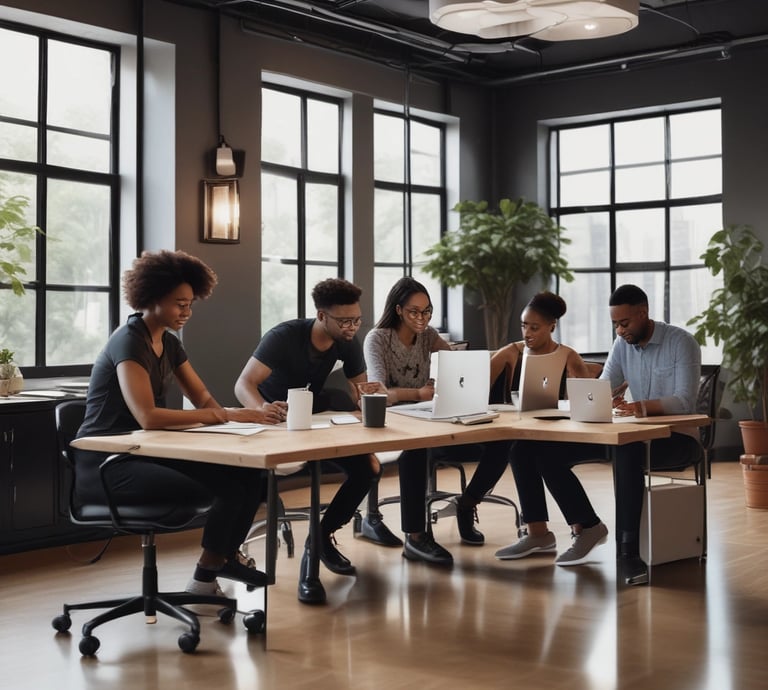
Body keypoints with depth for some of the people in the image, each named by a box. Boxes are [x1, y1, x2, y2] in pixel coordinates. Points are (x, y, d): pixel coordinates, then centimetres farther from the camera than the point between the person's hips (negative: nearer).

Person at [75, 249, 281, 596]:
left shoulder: (169, 343, 11)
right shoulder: (129, 342, -17)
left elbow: (204, 400, 9)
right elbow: (148, 417, -28)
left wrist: (252, 414, -11)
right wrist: (226, 415, -28)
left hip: (144, 452, 8)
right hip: (105, 465, -8)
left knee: (248, 475, -7)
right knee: (228, 488, -24)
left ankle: (226, 556, 16)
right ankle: (205, 579, -3)